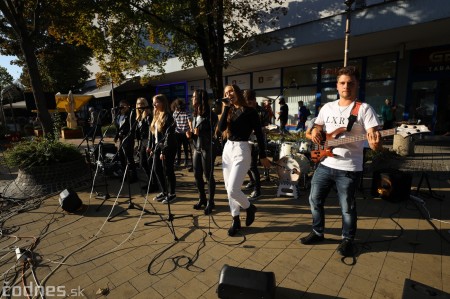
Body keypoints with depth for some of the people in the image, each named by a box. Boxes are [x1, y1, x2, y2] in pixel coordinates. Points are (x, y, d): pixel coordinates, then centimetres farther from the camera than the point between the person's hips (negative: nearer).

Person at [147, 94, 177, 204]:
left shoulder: (167, 116, -12)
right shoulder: (156, 115, 14)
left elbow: (169, 135, -18)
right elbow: (153, 132, 17)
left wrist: (164, 151, -20)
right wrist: (152, 147, 13)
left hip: (167, 147, -8)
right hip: (157, 146, 8)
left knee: (167, 170, -1)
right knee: (157, 169, 11)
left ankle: (171, 193, 14)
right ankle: (163, 192, 26)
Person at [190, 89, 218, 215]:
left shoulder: (210, 115, -12)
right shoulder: (195, 114, 12)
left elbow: (213, 133, -13)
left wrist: (200, 133, -25)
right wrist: (191, 134, 1)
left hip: (207, 149, -8)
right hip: (197, 148, 8)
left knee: (208, 176, 0)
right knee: (197, 175, 12)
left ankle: (210, 202, 14)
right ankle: (202, 199, 29)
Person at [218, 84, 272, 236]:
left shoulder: (249, 111, -4)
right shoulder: (229, 111, 12)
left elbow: (259, 134, -3)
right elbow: (221, 128, -5)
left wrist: (263, 156, -3)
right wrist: (226, 108, -7)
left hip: (241, 150, -6)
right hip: (227, 149, 6)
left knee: (232, 189, -13)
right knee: (229, 189, 8)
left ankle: (250, 208, 18)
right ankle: (236, 220, 24)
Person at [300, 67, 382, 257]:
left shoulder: (364, 109, -6)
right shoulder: (327, 107, 9)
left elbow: (374, 137, -13)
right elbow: (317, 126, 19)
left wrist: (375, 144, -37)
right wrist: (315, 132, -4)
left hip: (349, 168, -5)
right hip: (325, 164, 5)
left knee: (347, 207, 8)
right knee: (315, 199, 12)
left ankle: (347, 239, 33)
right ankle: (317, 232, 33)